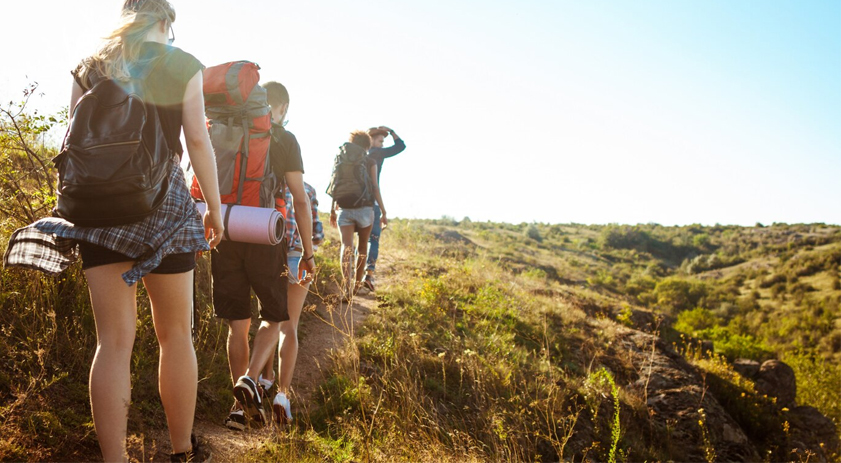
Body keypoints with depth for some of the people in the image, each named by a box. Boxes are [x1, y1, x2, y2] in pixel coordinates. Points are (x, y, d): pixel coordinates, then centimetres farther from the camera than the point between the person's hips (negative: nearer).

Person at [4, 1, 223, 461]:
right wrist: (215, 208, 4)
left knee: (113, 340, 3)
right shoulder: (182, 65, 4)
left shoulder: (89, 67, 13)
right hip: (164, 201, -3)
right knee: (175, 334, 9)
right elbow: (197, 142, -2)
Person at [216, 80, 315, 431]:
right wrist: (307, 252, -3)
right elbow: (299, 199, -7)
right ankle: (250, 379, -10)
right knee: (273, 316, 13)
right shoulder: (284, 139, -1)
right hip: (263, 240, -4)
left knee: (237, 323, 11)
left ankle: (240, 406, 15)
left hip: (225, 237, 4)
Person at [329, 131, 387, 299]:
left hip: (344, 208, 1)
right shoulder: (370, 161, 2)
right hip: (365, 207, -1)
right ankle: (357, 284, 25)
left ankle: (346, 287, -23)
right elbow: (375, 187, -4)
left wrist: (333, 210, 16)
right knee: (362, 247, 15)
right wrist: (383, 211, 0)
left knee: (346, 247, -7)